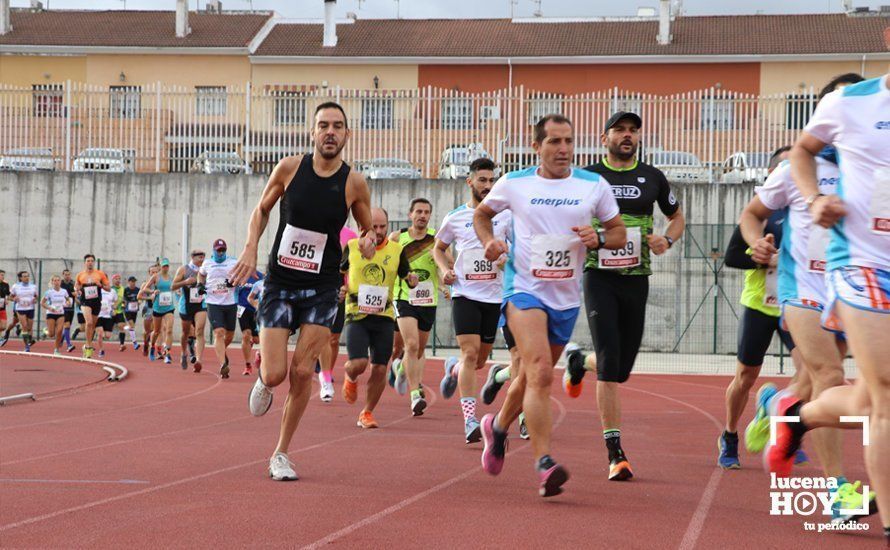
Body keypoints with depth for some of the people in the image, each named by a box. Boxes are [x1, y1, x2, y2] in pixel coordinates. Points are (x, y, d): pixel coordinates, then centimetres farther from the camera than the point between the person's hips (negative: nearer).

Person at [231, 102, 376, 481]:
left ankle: (281, 454, 9)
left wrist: (368, 242, -15)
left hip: (322, 289, 0)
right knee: (275, 374, -8)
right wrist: (250, 249, -6)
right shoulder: (290, 168, -5)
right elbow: (262, 210, 10)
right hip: (279, 283, 0)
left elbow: (369, 229, 9)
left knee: (302, 371, -7)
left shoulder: (354, 183, -5)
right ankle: (262, 380, 32)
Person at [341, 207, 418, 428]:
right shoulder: (352, 246, 3)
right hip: (357, 314, -1)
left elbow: (407, 279, 10)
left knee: (380, 369, 0)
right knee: (359, 363, -16)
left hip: (384, 316, 2)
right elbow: (339, 271, 18)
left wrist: (412, 280, -13)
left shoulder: (397, 250, 4)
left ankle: (367, 413, 18)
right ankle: (350, 378, 23)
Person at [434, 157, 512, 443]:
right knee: (471, 352, -17)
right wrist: (444, 269, 0)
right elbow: (439, 248, 19)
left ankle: (453, 368, 47)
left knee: (480, 360, 10)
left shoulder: (505, 214, 3)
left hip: (494, 294, 2)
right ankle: (470, 420, -18)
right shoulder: (455, 217, 4)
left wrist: (508, 257, -14)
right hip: (464, 293, -2)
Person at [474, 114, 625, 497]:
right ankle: (544, 464, -26)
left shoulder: (594, 185, 3)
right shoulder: (514, 184, 0)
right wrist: (488, 241, -3)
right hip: (524, 288, -4)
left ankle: (498, 426, 46)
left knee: (534, 376, 16)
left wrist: (597, 238, -12)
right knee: (539, 372, -22)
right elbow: (481, 213, 17)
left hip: (567, 296, 4)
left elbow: (619, 233, 9)